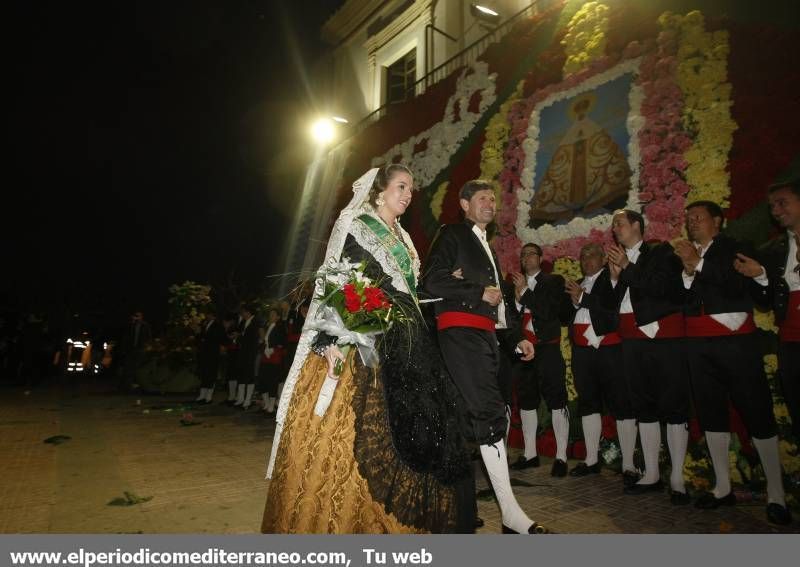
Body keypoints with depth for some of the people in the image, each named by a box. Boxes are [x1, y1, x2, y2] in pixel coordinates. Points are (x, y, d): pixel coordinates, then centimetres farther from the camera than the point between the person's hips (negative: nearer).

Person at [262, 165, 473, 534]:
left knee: (402, 426, 6)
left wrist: (417, 344, 17)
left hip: (402, 343, 8)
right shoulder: (355, 227, 0)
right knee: (352, 426, -8)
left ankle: (392, 515, 19)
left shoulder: (402, 240, 21)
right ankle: (337, 518, 8)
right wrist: (331, 339, -21)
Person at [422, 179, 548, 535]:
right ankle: (511, 513, -9)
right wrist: (480, 292, -8)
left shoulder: (485, 245, 27)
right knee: (490, 414, -14)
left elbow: (497, 294, 29)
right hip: (461, 330, -9)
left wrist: (518, 336, 21)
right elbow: (432, 281, -12)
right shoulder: (452, 234, 1)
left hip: (485, 335, 9)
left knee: (474, 415, 11)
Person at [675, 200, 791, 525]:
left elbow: (741, 286, -14)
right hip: (698, 344, 5)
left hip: (736, 340, -4)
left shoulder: (735, 249, 3)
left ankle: (776, 494, 10)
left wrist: (698, 263, -13)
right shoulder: (683, 256, 14)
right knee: (711, 413, 7)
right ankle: (723, 487, 17)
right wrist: (687, 272, -9)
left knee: (757, 412, -2)